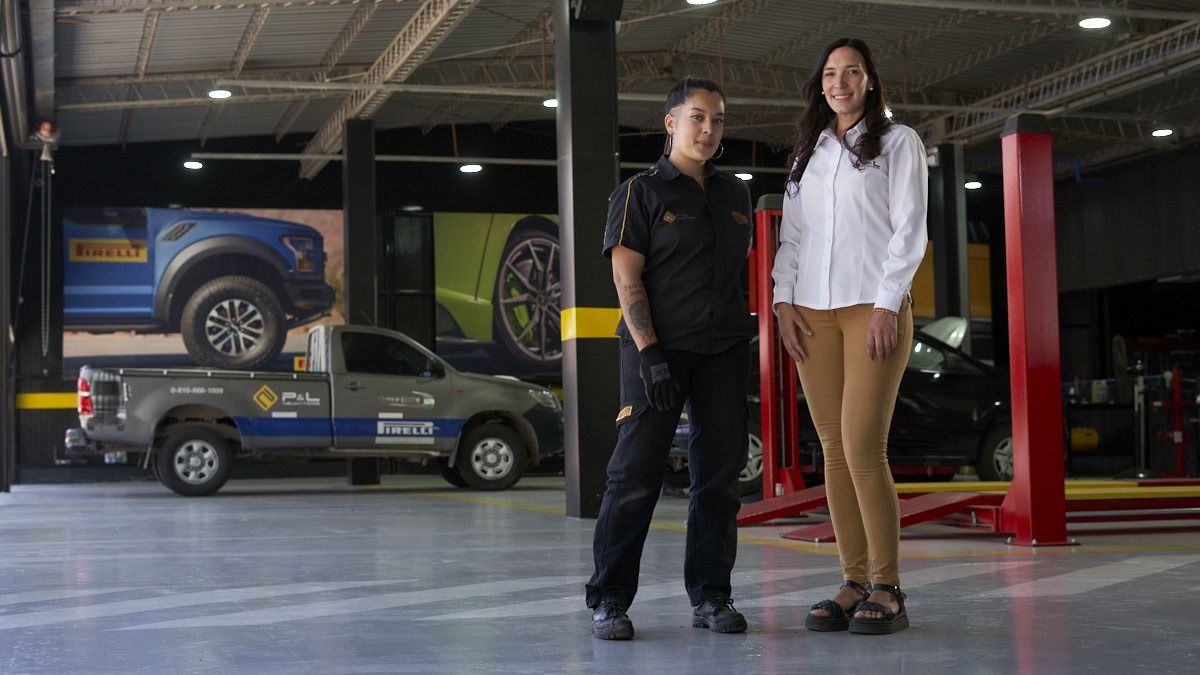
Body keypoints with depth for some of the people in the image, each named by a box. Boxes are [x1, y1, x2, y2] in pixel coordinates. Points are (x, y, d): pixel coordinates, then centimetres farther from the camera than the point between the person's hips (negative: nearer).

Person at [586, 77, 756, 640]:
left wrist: (743, 341, 14)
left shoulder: (735, 195, 15)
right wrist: (650, 354, -17)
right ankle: (609, 599, -2)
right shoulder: (641, 193, -2)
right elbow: (626, 277, -8)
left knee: (719, 472, 4)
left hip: (723, 350, 5)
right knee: (636, 472, -8)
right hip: (657, 347, -5)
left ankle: (711, 595, 12)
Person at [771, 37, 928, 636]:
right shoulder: (808, 151, 20)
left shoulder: (897, 142, 7)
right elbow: (792, 232, 17)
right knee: (834, 451, 0)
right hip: (813, 313, 5)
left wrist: (887, 305, -11)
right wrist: (783, 300, 4)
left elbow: (908, 228, -1)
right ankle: (854, 584, 4)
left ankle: (887, 590, -6)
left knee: (863, 449, -13)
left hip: (874, 306, -5)